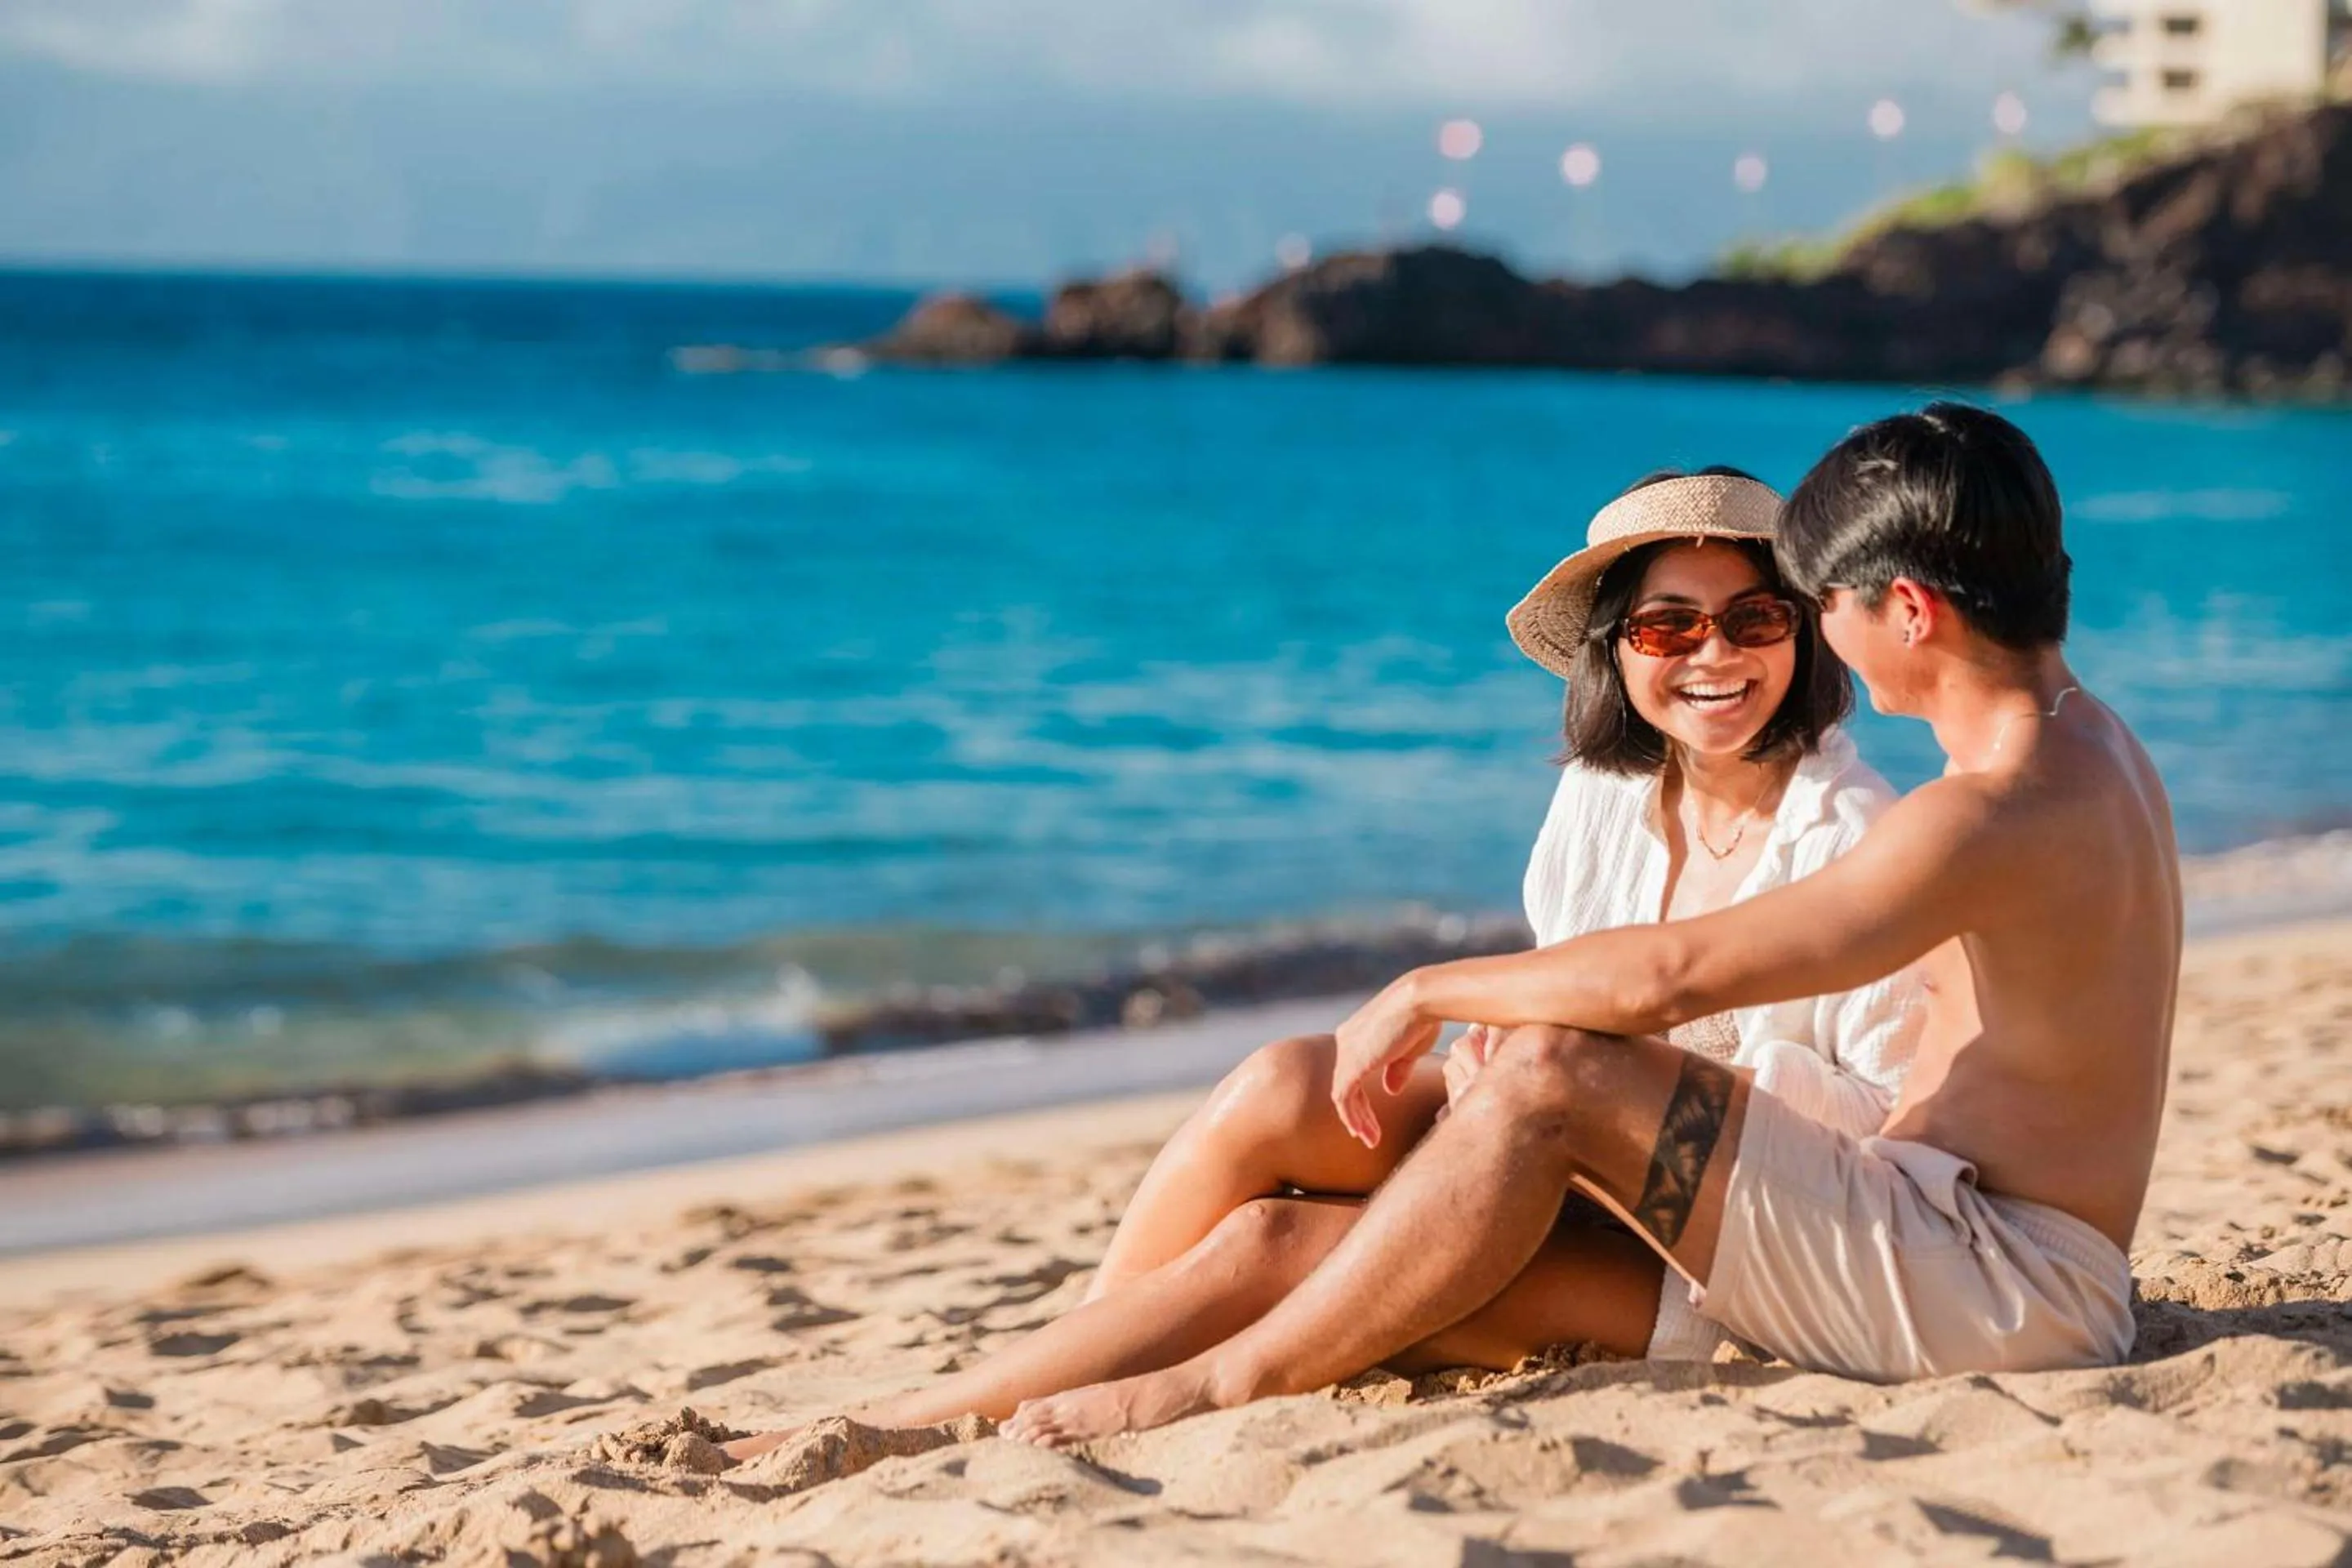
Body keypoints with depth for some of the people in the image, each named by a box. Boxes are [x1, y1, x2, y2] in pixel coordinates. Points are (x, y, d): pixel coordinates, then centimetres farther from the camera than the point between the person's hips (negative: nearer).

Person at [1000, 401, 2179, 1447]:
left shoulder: (1996, 817, -22)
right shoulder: (2088, 748, 13)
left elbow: (1671, 975, -25)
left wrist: (1428, 993, -12)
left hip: (1995, 1287, -10)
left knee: (1549, 1081, -20)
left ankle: (1232, 1384, -12)